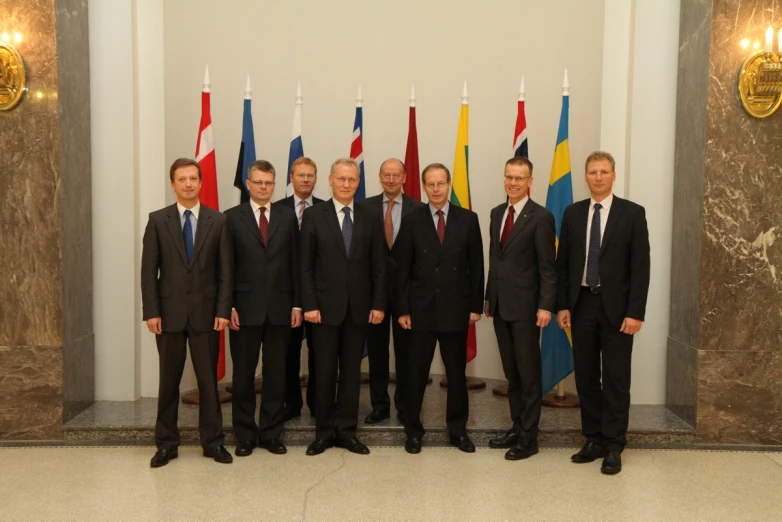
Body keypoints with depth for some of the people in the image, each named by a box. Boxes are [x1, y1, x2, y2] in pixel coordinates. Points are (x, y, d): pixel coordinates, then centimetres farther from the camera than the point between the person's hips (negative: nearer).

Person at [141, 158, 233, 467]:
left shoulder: (218, 221, 3)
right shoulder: (158, 220, 3)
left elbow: (225, 270, 1)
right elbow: (148, 270, 0)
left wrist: (223, 310, -6)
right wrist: (151, 312, -7)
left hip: (205, 311, 0)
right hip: (169, 311, 0)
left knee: (208, 379, 6)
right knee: (169, 381, 8)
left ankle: (212, 441, 17)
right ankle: (166, 443, 19)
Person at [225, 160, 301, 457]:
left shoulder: (288, 217, 7)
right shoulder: (233, 217, 2)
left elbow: (295, 263, 6)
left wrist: (297, 304, 1)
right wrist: (228, 305, -8)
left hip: (280, 307, 2)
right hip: (245, 307, -2)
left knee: (276, 374, 7)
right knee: (243, 374, 7)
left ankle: (271, 434, 19)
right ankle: (245, 435, 19)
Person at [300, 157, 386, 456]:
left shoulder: (370, 219, 7)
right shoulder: (314, 216, 0)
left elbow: (378, 266, 6)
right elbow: (306, 266, -3)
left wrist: (378, 304, -1)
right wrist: (309, 305, -9)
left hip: (359, 307, 2)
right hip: (326, 305, -2)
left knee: (352, 370, 7)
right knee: (325, 370, 5)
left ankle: (346, 430, 17)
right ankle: (324, 431, 17)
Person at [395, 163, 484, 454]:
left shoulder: (468, 219, 2)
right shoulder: (412, 221, 1)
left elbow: (476, 265, 3)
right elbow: (403, 269, 0)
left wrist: (476, 306, -1)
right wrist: (402, 309, -4)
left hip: (456, 308, 1)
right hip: (421, 308, -1)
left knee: (457, 372, 10)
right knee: (417, 373, 6)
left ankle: (458, 430, 23)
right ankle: (413, 430, 20)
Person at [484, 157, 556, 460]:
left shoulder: (540, 217, -9)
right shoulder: (497, 213, 12)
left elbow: (547, 267, -11)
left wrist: (546, 306, -17)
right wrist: (488, 297, 14)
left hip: (525, 306, -6)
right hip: (500, 305, 7)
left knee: (528, 373, 3)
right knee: (511, 373, 14)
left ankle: (529, 437, 12)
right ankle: (517, 427, 25)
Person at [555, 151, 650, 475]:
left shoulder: (632, 213, -2)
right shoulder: (573, 213, 8)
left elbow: (640, 266, -5)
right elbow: (562, 262, 8)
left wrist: (635, 312, -12)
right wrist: (562, 305, 2)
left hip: (616, 307, -3)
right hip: (582, 304, 3)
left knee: (615, 379, 2)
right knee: (586, 377, 9)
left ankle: (614, 446, 12)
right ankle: (593, 440, 21)